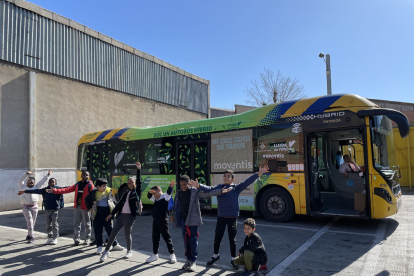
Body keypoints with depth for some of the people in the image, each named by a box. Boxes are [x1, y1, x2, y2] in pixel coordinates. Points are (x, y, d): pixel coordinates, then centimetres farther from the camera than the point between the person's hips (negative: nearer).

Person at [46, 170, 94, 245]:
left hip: (85, 207, -5)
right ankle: (77, 239, 18)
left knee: (87, 224, 4)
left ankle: (87, 239, 15)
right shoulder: (78, 184, 12)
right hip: (77, 207, 5)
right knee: (77, 224, 9)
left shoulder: (90, 185, -4)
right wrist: (54, 191, 4)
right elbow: (67, 190, 10)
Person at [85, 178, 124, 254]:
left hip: (107, 214, 1)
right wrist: (89, 208, 7)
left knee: (110, 230, 7)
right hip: (97, 214, -1)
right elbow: (86, 199, 14)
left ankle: (115, 245, 19)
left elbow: (113, 200, 16)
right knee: (98, 231, 5)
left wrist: (113, 208, 6)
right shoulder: (94, 193, -2)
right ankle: (99, 246, 18)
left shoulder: (109, 191, 2)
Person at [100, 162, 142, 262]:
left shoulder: (137, 192, 1)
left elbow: (139, 181, -12)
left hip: (130, 216, -5)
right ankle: (106, 251, 17)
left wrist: (138, 169, -19)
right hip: (121, 215, 5)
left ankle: (129, 252, 21)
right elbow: (120, 204, 17)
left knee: (127, 234, 1)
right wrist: (112, 213, 15)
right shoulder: (126, 193, 16)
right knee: (113, 232, 5)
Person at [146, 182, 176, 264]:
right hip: (155, 220, 8)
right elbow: (149, 196, 18)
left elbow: (168, 192, -25)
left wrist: (170, 187, -48)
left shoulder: (165, 196, -8)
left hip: (163, 220, -8)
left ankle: (172, 255, 12)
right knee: (155, 238, 14)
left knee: (167, 237, 0)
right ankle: (155, 255, 28)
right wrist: (150, 192, -6)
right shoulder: (155, 199, 14)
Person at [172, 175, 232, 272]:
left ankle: (193, 261, 8)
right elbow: (176, 205, 19)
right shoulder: (179, 193, 6)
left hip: (193, 219, -4)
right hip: (183, 219, 4)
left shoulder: (195, 191, -8)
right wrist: (173, 215, 24)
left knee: (193, 240, -1)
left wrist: (220, 191, -22)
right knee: (186, 240, 9)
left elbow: (208, 193, -13)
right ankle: (188, 260, 21)